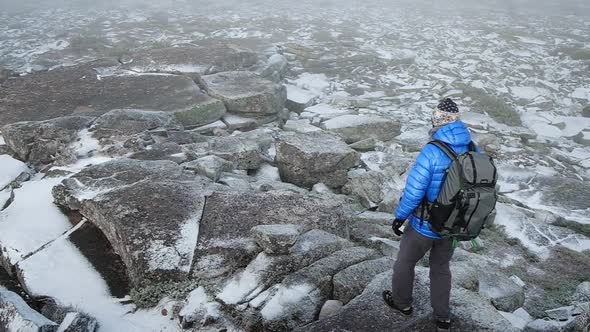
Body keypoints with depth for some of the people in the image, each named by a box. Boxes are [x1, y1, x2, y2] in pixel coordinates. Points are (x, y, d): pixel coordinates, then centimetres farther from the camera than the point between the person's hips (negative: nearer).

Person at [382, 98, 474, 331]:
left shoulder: (432, 152, -29)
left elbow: (413, 191, -25)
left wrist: (399, 217, -8)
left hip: (424, 225, -5)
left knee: (405, 262, 22)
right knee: (441, 268, 26)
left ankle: (402, 302, 45)